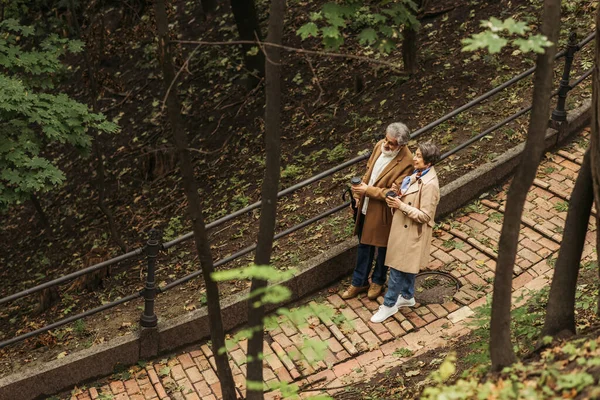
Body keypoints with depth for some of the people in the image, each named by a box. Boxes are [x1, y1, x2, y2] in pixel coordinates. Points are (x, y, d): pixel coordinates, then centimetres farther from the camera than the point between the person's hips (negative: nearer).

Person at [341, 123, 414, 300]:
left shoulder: (406, 163, -27)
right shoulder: (380, 146, -6)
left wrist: (368, 190, -26)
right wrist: (359, 192, 6)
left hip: (383, 212, -6)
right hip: (367, 206, 6)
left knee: (383, 246, 17)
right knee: (364, 244, 21)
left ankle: (378, 281, 41)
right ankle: (359, 282, 38)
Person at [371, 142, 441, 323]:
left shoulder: (429, 184, -27)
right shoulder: (418, 174, 0)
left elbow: (425, 216, -25)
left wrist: (401, 206, -25)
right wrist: (399, 196, -6)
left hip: (412, 233, -9)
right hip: (404, 228, 9)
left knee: (398, 268, 3)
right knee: (407, 266, 23)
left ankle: (389, 305, 16)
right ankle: (407, 296, 41)